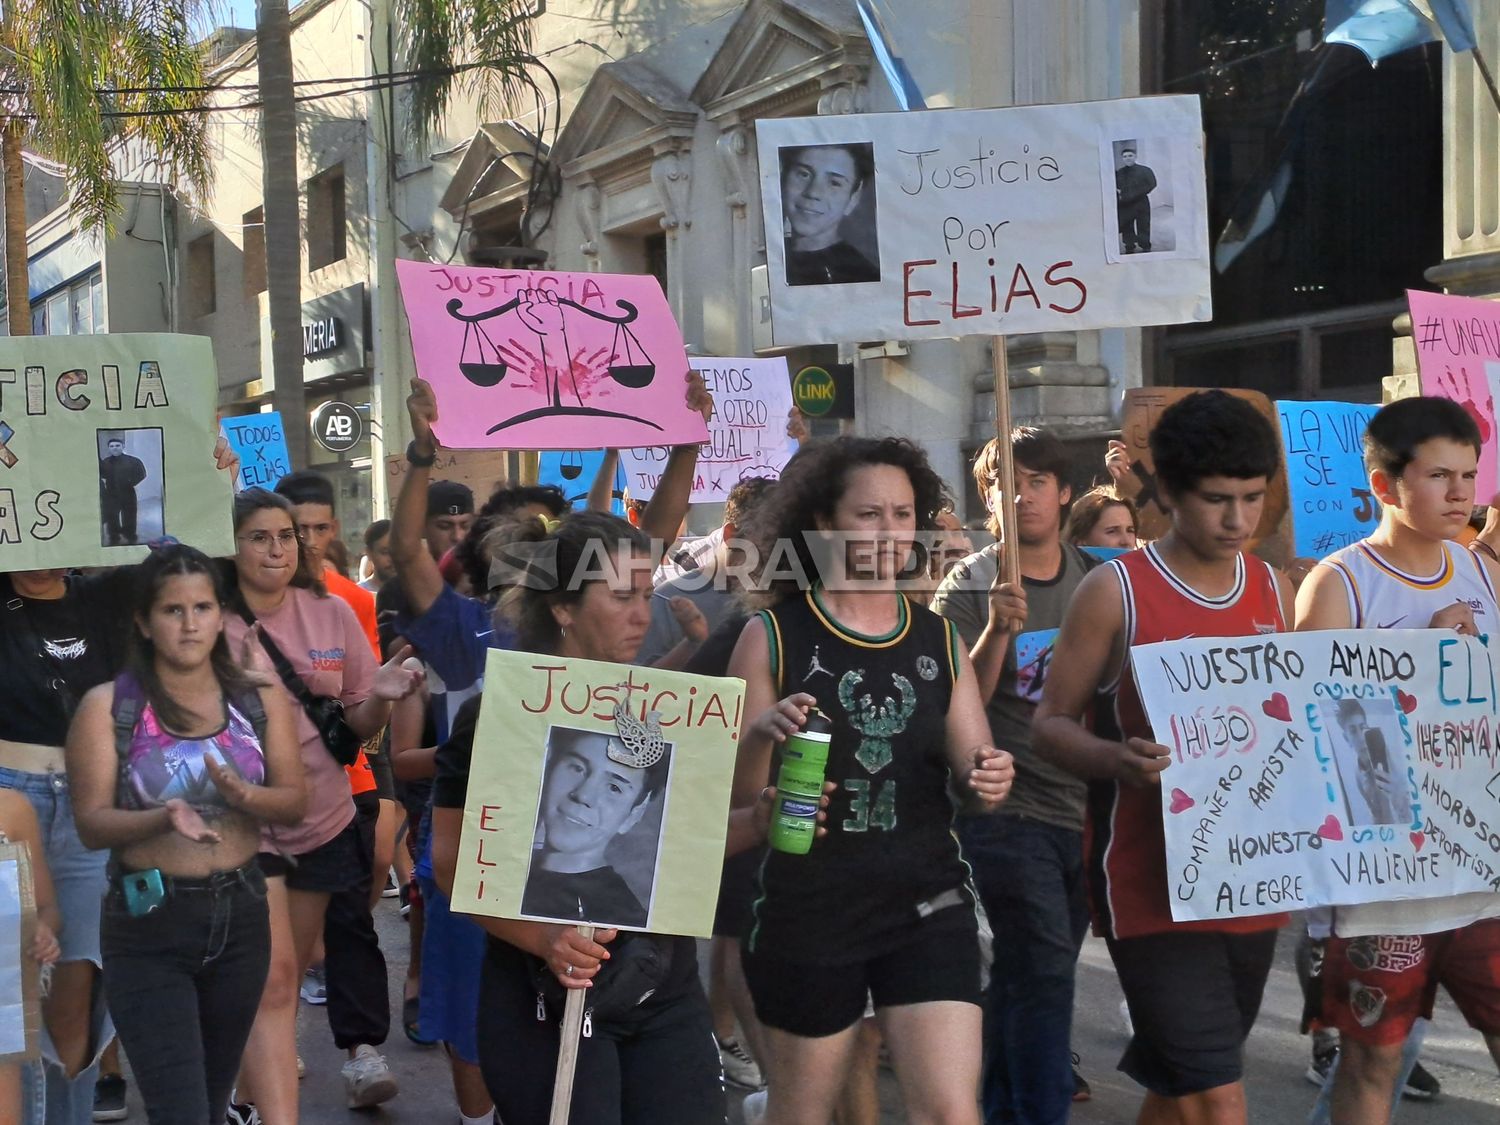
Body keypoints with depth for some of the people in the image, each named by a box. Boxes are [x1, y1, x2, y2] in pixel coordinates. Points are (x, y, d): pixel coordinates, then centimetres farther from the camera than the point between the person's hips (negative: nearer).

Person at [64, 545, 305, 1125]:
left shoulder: (261, 697, 2)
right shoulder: (107, 706, -6)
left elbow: (293, 802, -1)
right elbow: (91, 823, -11)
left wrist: (244, 795, -22)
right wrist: (164, 817, -29)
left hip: (240, 912, 4)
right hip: (148, 924, -3)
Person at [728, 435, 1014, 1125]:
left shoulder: (939, 640, 4)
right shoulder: (774, 635, -6)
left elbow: (970, 778, 8)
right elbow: (735, 792, -5)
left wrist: (986, 781, -15)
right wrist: (762, 733, -25)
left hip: (928, 906, 2)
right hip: (806, 912, -2)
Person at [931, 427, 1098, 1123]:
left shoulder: (1096, 578, 8)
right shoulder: (969, 587, -5)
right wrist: (998, 630, -27)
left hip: (1083, 809, 5)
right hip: (1007, 808, -5)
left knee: (1025, 971, 14)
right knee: (1045, 967, -13)